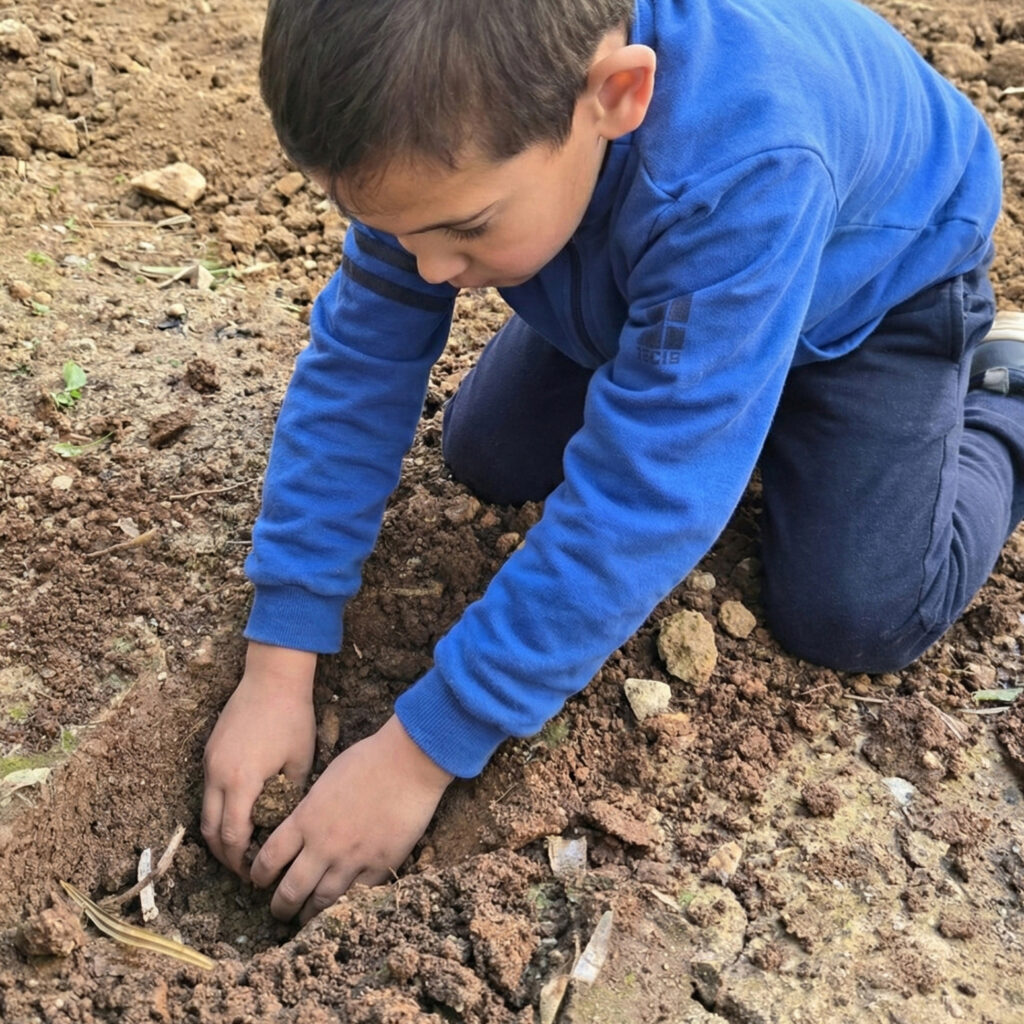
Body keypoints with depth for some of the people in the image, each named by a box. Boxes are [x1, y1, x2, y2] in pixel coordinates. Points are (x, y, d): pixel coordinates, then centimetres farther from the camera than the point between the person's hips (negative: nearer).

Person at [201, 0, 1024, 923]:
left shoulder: (747, 170, -47)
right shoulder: (455, 123, -30)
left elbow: (641, 499, -44)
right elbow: (358, 363, -25)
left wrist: (422, 751, -38)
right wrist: (276, 670, -28)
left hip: (877, 284, -4)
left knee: (855, 619, -16)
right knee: (489, 459, -5)